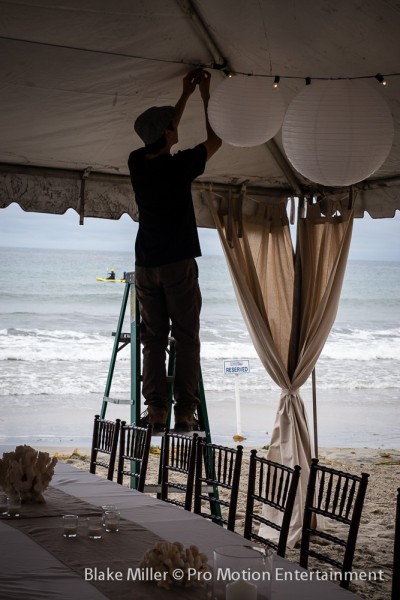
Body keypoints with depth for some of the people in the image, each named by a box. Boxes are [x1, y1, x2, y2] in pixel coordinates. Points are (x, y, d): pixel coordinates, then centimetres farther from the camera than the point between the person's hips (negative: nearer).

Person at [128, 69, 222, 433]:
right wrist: (206, 95, 14)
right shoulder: (179, 166, -10)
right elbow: (215, 139, 6)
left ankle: (156, 410, -2)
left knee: (154, 339, 5)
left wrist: (186, 95, 26)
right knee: (186, 337, -1)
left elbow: (160, 136, 22)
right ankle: (185, 412, -6)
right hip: (178, 263, -5)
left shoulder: (137, 163, 3)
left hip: (146, 264, 5)